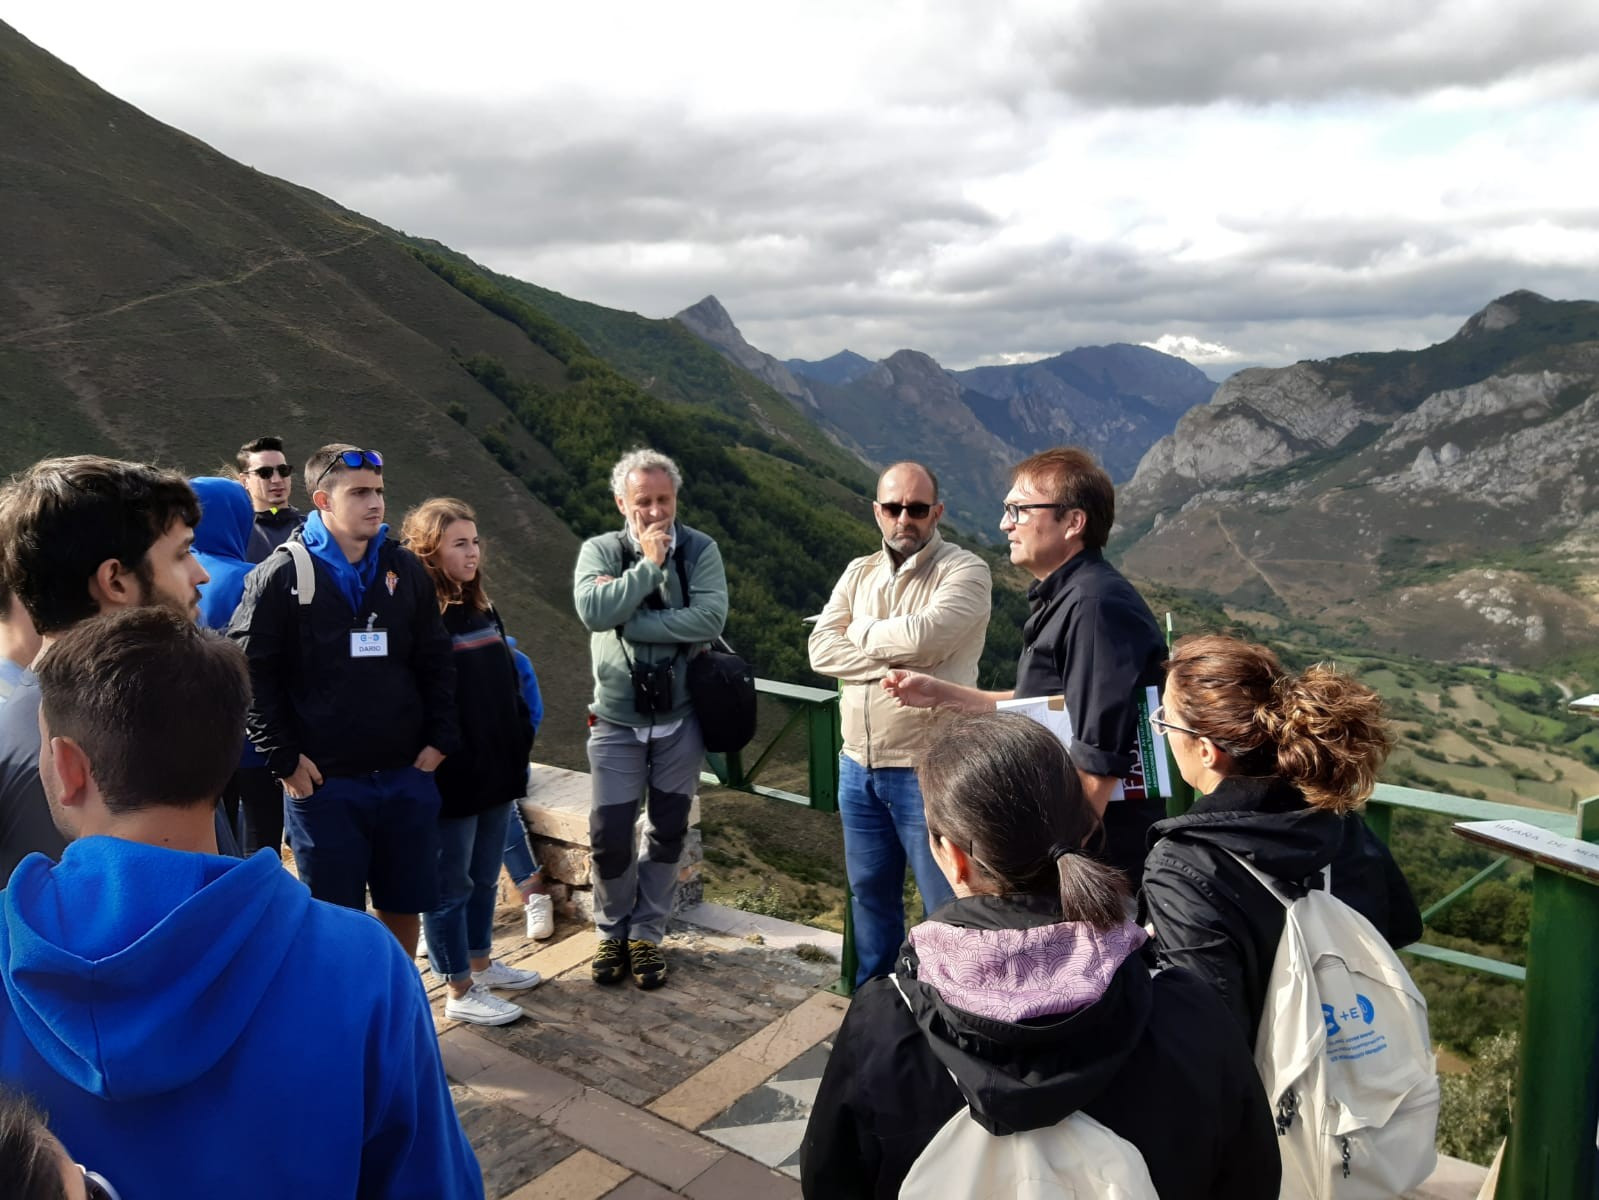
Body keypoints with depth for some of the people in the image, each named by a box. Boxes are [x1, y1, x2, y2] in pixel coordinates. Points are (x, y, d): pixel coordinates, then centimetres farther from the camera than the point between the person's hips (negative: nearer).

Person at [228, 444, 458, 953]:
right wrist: (284, 759, -8)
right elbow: (250, 673, -6)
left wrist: (440, 740, 3)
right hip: (323, 782, -3)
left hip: (407, 777, 3)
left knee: (404, 908, 14)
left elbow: (435, 661, 10)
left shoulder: (406, 569, 6)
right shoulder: (281, 576, -5)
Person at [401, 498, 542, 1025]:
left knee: (484, 878, 21)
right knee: (451, 886, 6)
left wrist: (521, 746, 12)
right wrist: (438, 764, -19)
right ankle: (460, 993, 18)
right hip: (451, 780, -8)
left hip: (496, 771, 8)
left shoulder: (483, 611, 9)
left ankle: (481, 964, 37)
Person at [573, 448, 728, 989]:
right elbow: (593, 609, -23)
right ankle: (612, 931, 27)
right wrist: (650, 564, -20)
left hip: (679, 717, 1)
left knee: (668, 832, 11)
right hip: (616, 721, 0)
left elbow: (711, 618, -21)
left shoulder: (700, 550, -5)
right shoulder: (599, 551, -4)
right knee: (610, 835, 2)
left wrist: (631, 623, -20)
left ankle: (647, 933, 30)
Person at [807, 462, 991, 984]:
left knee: (947, 906, 3)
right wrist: (895, 665, -16)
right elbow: (822, 649, -3)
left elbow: (924, 636, -25)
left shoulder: (964, 570, -8)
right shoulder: (858, 573, 10)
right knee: (869, 893, 20)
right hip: (858, 766, 6)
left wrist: (861, 631, -7)